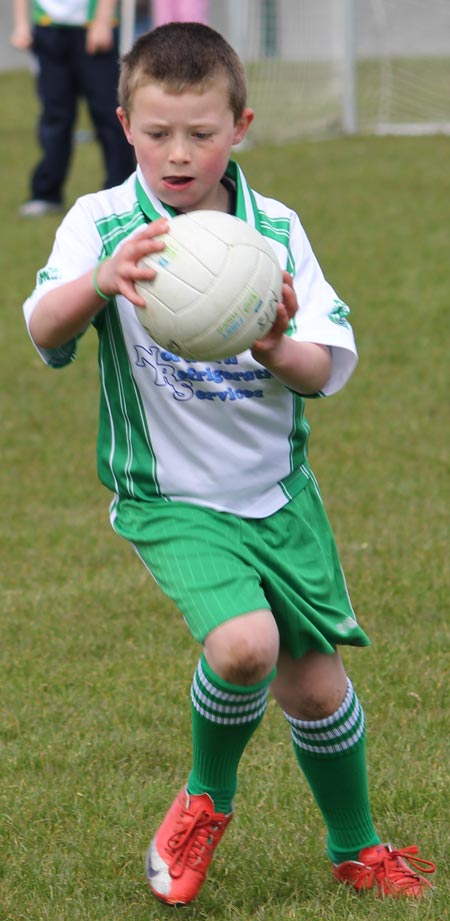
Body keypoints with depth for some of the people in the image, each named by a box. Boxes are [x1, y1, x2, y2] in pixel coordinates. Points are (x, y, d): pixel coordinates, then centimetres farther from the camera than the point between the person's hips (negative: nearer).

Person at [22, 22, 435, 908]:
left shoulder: (276, 229, -4)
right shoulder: (102, 224, -11)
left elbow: (328, 369, -6)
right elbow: (43, 328, -28)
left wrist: (279, 351, -30)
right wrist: (98, 282, -49)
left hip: (279, 491, 3)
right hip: (172, 499, -3)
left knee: (314, 684, 8)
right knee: (244, 644, -25)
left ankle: (356, 848, 35)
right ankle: (207, 798, 6)